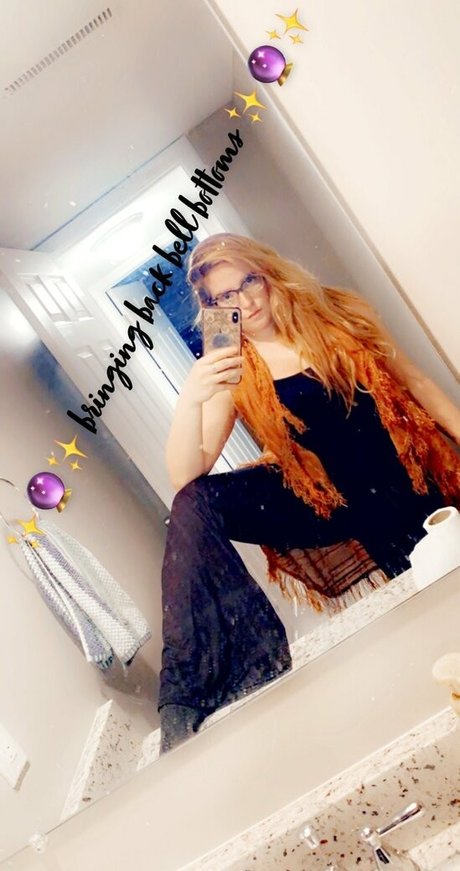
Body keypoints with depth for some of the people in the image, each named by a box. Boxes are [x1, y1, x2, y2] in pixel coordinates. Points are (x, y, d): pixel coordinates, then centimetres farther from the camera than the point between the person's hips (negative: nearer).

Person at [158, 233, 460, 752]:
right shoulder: (234, 375, -5)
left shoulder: (338, 314, -1)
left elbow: (416, 384, 7)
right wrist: (189, 401, -32)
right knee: (194, 505, -21)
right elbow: (184, 479, -15)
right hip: (335, 501, -1)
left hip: (413, 480, 2)